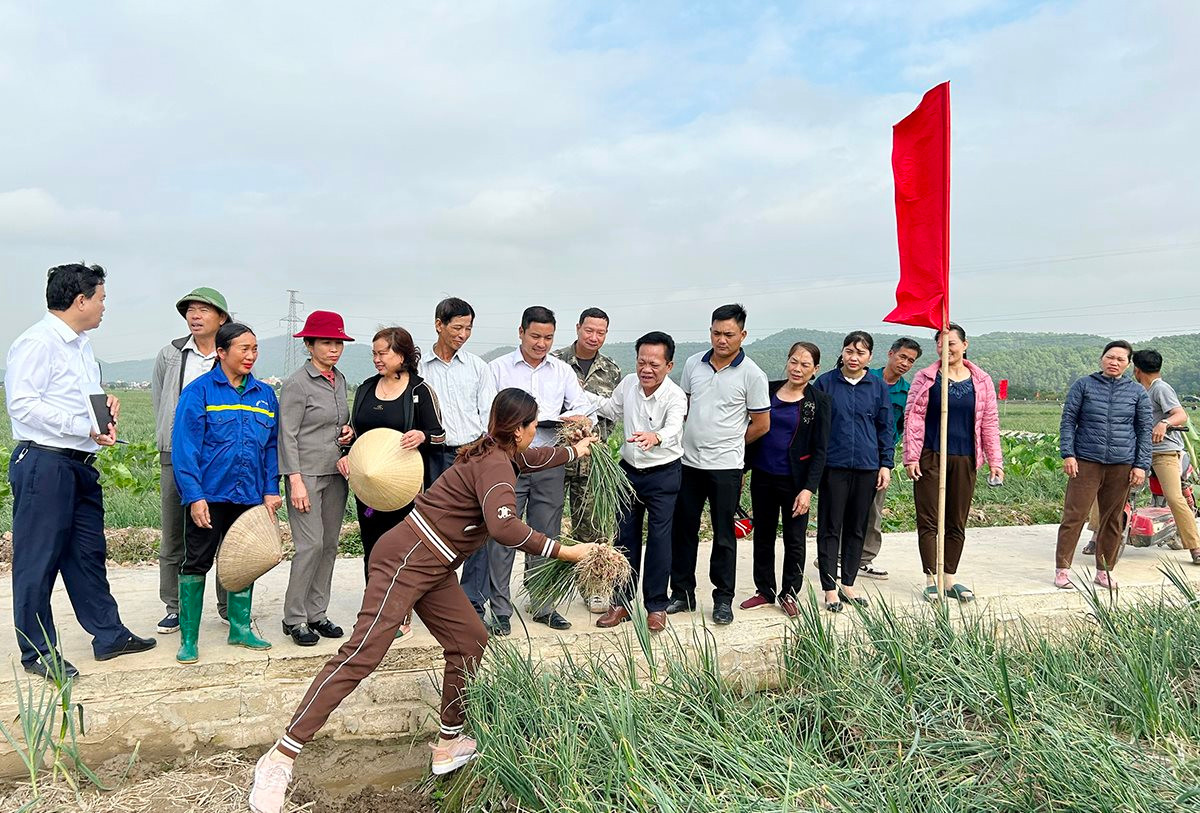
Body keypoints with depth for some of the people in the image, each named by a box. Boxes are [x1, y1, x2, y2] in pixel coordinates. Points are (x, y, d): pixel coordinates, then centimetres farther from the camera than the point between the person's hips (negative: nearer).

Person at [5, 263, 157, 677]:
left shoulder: (81, 345, 16)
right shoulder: (37, 342, -12)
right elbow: (24, 404, -20)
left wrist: (106, 405, 6)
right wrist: (86, 427, -21)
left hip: (81, 464, 9)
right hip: (43, 462, -9)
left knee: (88, 552, 14)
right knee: (39, 560, 1)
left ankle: (109, 635, 24)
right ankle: (37, 652, 12)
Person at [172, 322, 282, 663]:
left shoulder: (265, 395, 7)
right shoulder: (199, 391, -6)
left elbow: (272, 446, 9)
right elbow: (184, 446, -11)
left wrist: (271, 490, 1)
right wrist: (194, 495, -16)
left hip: (250, 495, 5)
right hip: (208, 495, -4)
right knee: (196, 563, 3)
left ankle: (240, 628, 27)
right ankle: (189, 638, 15)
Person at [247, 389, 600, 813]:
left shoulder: (502, 454, 12)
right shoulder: (495, 465, -17)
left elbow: (531, 458, 37)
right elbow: (503, 526, -34)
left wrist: (574, 450, 51)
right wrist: (563, 551, -28)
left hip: (432, 568, 10)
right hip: (406, 558, -10)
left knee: (469, 641, 9)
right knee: (362, 654, -13)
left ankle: (449, 745, 20)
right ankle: (280, 759, -9)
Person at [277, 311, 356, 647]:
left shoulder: (339, 379, 12)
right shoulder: (297, 384, -9)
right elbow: (288, 435, -11)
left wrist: (348, 432, 3)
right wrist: (296, 481, -16)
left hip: (336, 472, 7)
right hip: (307, 473, -7)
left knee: (330, 544, 8)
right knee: (311, 545, -8)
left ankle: (317, 613, 19)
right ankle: (294, 618, 5)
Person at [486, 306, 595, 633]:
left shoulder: (563, 370, 12)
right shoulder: (498, 368, 3)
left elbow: (583, 405, 6)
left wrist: (578, 416, -17)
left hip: (549, 463, 3)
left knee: (545, 537, 10)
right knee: (503, 536, -2)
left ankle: (543, 606, 22)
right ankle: (500, 610, 8)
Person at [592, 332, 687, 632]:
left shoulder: (675, 396, -21)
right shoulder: (628, 384, -5)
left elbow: (672, 430, -40)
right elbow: (610, 409, 16)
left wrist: (654, 437, -62)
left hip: (663, 474, -5)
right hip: (629, 470, 5)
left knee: (659, 538, -1)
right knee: (624, 537, 9)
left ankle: (656, 605, 13)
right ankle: (622, 601, 21)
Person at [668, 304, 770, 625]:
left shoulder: (751, 374, -7)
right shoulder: (693, 364, 5)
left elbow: (761, 424, -1)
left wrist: (728, 443, 6)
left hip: (725, 467, -4)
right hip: (688, 463, 4)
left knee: (724, 536, 6)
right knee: (683, 530, 11)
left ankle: (723, 599, 19)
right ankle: (682, 593, 24)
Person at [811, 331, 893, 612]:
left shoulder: (878, 386, 5)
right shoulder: (825, 383, -1)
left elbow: (886, 428, 9)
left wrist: (886, 464, 3)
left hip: (867, 467, 2)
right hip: (833, 465, -2)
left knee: (857, 527, 11)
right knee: (830, 528, 1)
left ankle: (847, 583, 24)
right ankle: (830, 588, 9)